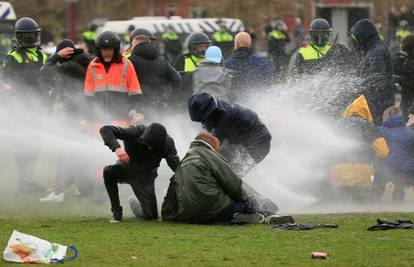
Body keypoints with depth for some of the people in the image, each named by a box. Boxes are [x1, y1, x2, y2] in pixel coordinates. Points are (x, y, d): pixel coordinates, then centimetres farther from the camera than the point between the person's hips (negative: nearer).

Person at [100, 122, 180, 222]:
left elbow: (176, 165, -25)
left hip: (145, 176, 1)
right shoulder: (136, 132, -27)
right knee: (108, 171, -34)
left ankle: (135, 205, 29)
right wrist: (116, 148, -49)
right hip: (127, 168, -1)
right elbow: (105, 130, -32)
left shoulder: (167, 142, -21)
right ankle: (116, 211, -18)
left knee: (151, 215, -8)